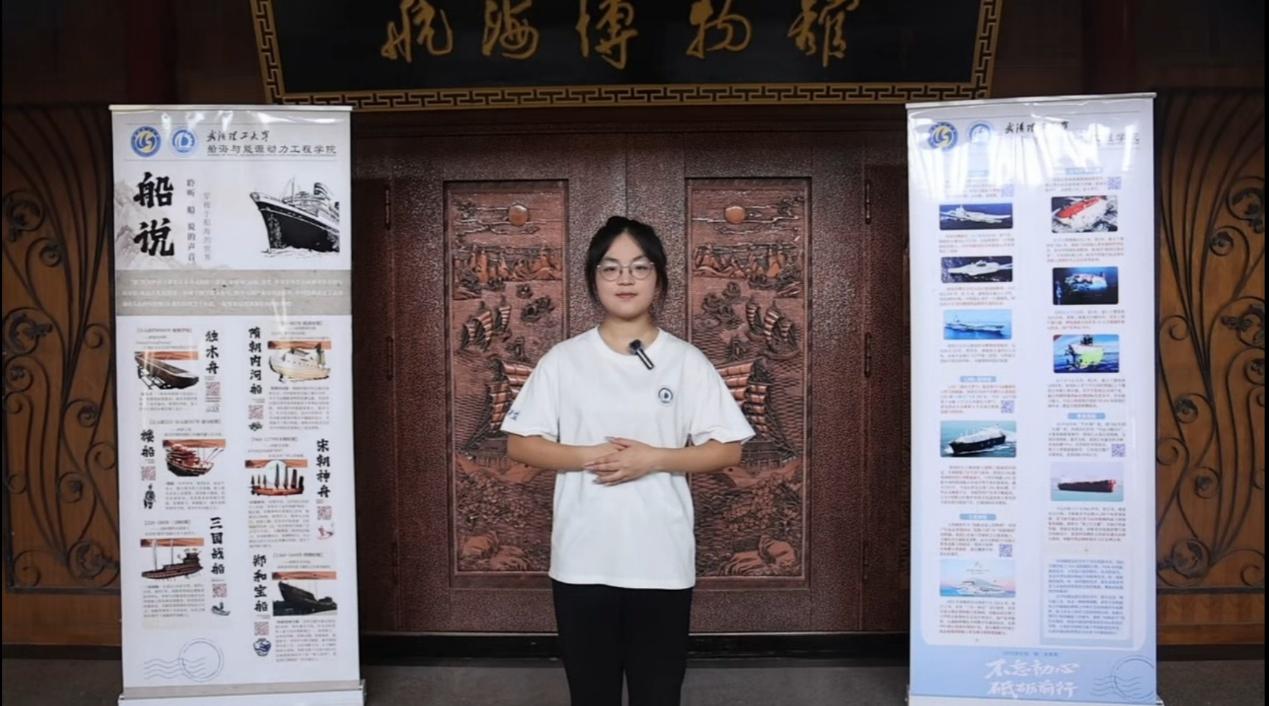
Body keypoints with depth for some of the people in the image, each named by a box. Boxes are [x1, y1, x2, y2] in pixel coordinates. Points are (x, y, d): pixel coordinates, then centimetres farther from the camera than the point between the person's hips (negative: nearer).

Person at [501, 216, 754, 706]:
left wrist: (654, 458, -15)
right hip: (582, 560, 1)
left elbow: (727, 449, -1)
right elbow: (519, 444, 1)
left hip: (662, 561, 0)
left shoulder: (687, 362, -1)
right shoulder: (564, 360, 1)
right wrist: (587, 456, -15)